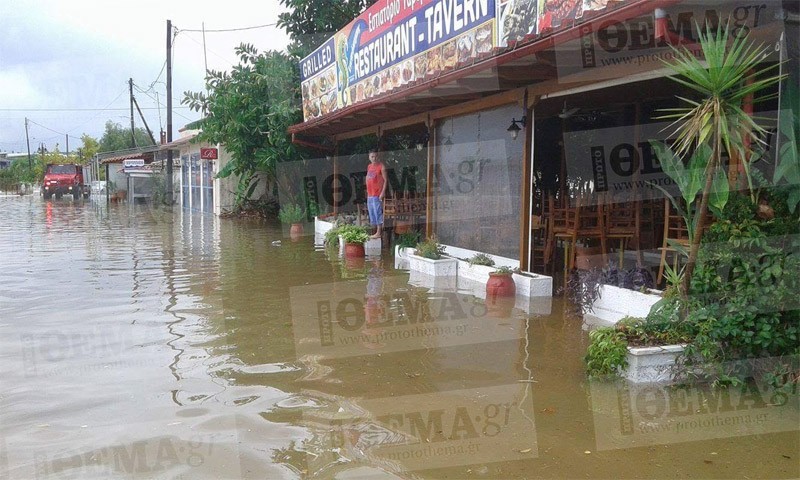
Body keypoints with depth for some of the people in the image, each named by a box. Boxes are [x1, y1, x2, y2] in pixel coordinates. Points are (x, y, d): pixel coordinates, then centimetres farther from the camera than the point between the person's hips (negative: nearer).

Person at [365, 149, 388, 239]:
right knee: (371, 213, 10)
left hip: (377, 194, -8)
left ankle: (379, 233, -6)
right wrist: (367, 192, 16)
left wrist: (383, 192, -17)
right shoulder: (369, 167, 15)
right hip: (370, 194, 8)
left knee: (378, 212, -8)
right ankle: (375, 231, 17)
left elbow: (385, 180, -9)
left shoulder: (381, 167, -6)